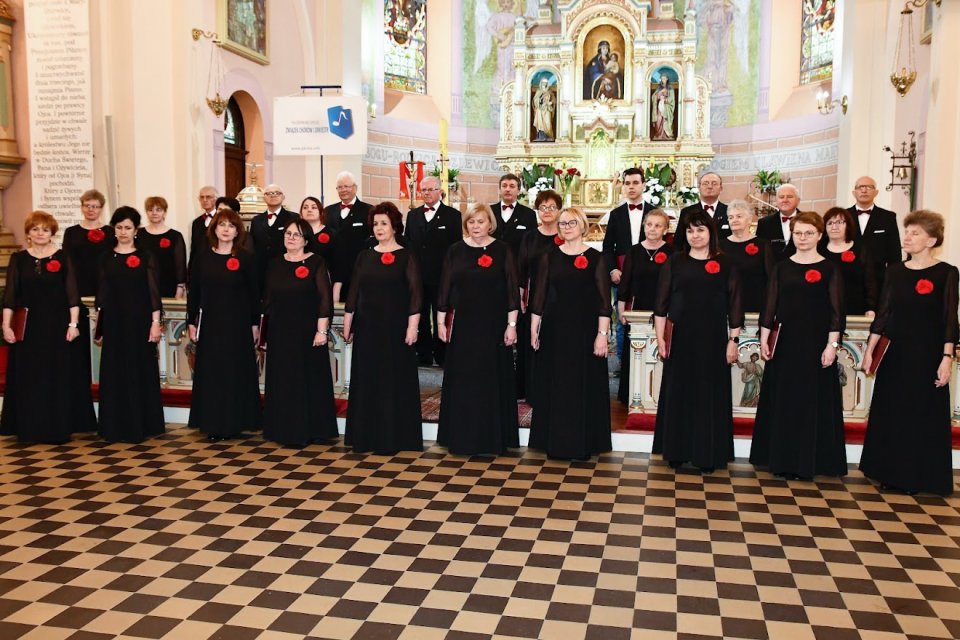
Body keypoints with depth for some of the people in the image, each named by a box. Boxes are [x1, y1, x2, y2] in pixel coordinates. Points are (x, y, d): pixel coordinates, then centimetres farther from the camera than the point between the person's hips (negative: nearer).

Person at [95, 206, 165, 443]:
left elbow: (153, 292, -4)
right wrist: (98, 322, 4)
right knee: (114, 372, 6)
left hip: (139, 319, -3)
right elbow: (102, 292, 9)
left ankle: (140, 425, 12)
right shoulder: (106, 258, 8)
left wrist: (155, 322, -9)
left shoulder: (146, 257, 0)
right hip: (113, 319, 3)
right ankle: (115, 426, 15)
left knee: (140, 370, 2)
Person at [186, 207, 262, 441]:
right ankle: (213, 423, 14)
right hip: (210, 323, 3)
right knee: (210, 373, 5)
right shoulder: (202, 258, 5)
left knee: (236, 372, 3)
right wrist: (191, 322, 4)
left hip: (238, 325, -2)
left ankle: (234, 422, 14)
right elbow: (194, 292, 8)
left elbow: (254, 293, -1)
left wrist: (255, 323, -3)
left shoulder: (246, 258, -3)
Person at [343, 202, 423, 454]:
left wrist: (412, 326, -13)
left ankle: (395, 436, 10)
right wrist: (347, 324, 6)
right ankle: (367, 434, 16)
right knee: (367, 379, 7)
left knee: (396, 380, 2)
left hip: (395, 327, -4)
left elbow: (415, 293, -7)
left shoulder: (406, 256, -2)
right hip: (367, 327, 4)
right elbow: (353, 292, 9)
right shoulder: (365, 256, 9)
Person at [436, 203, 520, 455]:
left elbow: (512, 288, -3)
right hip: (462, 324, 2)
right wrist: (441, 322, 3)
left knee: (492, 380, 4)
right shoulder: (455, 250, 4)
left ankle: (492, 437, 16)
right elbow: (445, 287, 6)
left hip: (494, 324, -2)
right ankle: (462, 436, 16)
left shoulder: (502, 250, -1)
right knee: (462, 381, 6)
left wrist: (512, 324, -7)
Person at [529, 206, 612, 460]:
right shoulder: (550, 257, 5)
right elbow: (539, 295, 5)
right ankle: (555, 441, 18)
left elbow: (603, 299, -3)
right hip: (554, 329, 2)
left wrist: (602, 334, -9)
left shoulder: (596, 258, 0)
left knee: (584, 385, 4)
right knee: (554, 384, 7)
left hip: (585, 329, -2)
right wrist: (533, 329, 1)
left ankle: (582, 443, 15)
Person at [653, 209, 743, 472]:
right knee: (678, 394, 5)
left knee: (710, 395, 4)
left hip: (713, 340, 0)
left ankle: (707, 454, 15)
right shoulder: (674, 263, 4)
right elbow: (661, 303, 2)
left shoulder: (725, 265, 4)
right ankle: (677, 450, 16)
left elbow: (734, 305, 3)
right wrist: (660, 337, -3)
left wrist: (733, 340, -1)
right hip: (680, 338, 0)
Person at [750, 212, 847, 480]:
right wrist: (764, 339, 1)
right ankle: (782, 458, 16)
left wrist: (832, 344, -11)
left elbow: (836, 310, -3)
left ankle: (807, 460, 12)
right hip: (785, 341, 3)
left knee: (812, 401, 2)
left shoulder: (829, 269, 0)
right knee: (782, 400, 6)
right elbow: (770, 305, 6)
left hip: (816, 342, -3)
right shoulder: (782, 267, 8)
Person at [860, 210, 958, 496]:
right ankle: (890, 472, 20)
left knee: (923, 414, 4)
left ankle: (916, 476, 16)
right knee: (890, 413, 8)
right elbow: (883, 313, 9)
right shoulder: (895, 271, 7)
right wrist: (869, 350, 6)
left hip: (927, 354, -4)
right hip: (895, 352, 4)